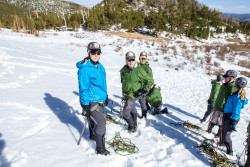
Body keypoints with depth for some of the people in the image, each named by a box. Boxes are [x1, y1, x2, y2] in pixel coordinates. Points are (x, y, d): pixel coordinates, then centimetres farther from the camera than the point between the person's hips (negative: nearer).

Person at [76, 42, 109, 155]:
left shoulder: (100, 67, 6)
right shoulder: (85, 69, -20)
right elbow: (83, 89, -20)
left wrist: (105, 96, 24)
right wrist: (86, 106, -19)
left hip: (99, 100, 8)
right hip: (90, 101, -8)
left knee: (94, 119, 26)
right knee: (101, 122, -10)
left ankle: (93, 136, 52)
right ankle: (100, 149, 4)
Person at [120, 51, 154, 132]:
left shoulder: (139, 70, -21)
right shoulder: (124, 69, -3)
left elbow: (150, 81, -15)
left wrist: (144, 91, -15)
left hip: (133, 95, -7)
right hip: (126, 94, 7)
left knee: (125, 113, -7)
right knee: (133, 109, 24)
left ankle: (132, 127, 14)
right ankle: (135, 125, 43)